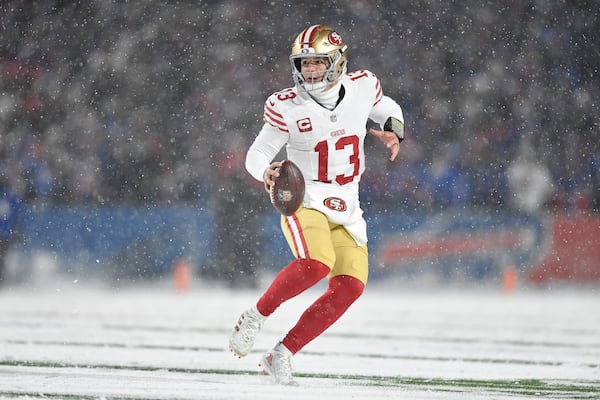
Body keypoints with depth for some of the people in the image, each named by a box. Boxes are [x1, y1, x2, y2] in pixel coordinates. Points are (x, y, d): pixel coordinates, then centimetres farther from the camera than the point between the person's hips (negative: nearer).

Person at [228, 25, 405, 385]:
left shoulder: (362, 87, 0)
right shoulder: (286, 107, -10)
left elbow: (389, 110, 20)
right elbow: (258, 153, -4)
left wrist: (394, 132, -2)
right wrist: (266, 171, -27)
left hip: (346, 209, 5)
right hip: (304, 202, -5)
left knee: (351, 285, -13)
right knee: (317, 263, -32)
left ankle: (282, 355, -7)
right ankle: (256, 316, -10)